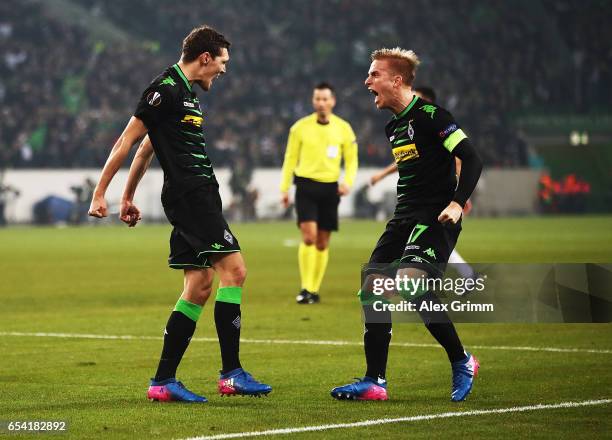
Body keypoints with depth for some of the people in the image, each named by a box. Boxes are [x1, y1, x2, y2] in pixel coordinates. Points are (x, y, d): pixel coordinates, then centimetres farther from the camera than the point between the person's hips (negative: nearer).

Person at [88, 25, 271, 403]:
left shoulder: (186, 94, 21)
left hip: (198, 198, 10)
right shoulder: (166, 89, -9)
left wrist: (128, 197, 33)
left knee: (199, 287, 7)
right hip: (190, 196, -10)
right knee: (234, 269, -14)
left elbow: (147, 149, 28)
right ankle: (231, 374, -14)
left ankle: (164, 381, 9)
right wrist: (100, 193, -11)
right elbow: (128, 140, -10)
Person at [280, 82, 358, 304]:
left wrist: (348, 182, -8)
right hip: (306, 185, -2)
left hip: (330, 187, 2)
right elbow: (290, 158, 7)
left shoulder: (343, 128, 2)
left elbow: (351, 159, 9)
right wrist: (284, 188, 5)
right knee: (309, 236, -16)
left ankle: (314, 290, 16)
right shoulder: (300, 127, 0)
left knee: (322, 242, 6)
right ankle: (305, 288, -11)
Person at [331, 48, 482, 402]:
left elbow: (472, 159, -16)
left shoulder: (430, 115, -11)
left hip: (435, 217, -9)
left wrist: (457, 203, -26)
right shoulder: (394, 126, 16)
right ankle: (375, 382, 6)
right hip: (405, 217, 9)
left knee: (409, 283, -27)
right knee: (372, 291, 0)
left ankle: (462, 362, -10)